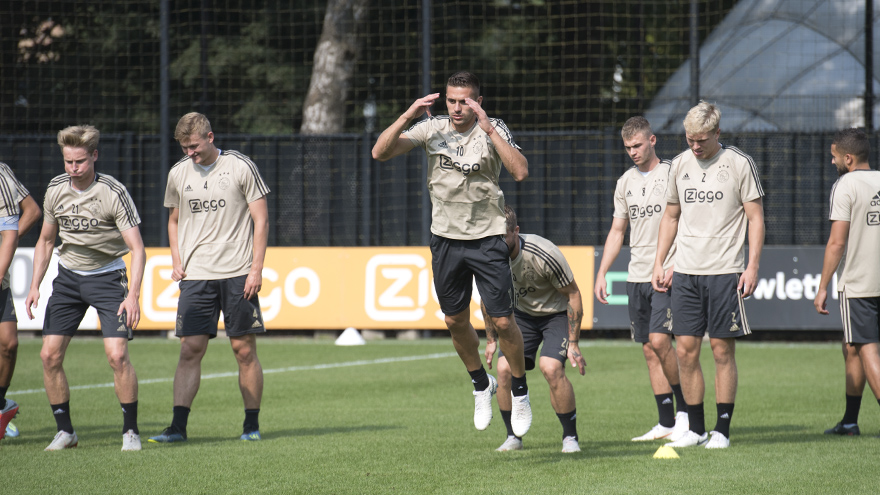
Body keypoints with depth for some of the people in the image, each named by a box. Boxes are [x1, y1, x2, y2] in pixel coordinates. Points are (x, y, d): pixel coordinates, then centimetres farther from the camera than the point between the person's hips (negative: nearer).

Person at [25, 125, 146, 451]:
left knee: (117, 354, -18)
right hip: (68, 275, 5)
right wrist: (35, 286, 5)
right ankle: (64, 431, 9)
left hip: (107, 275, -5)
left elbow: (137, 248, -17)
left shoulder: (114, 193, -17)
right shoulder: (55, 190, -1)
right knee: (49, 355, -5)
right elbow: (45, 241, 14)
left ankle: (131, 430, -3)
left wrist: (133, 295, -28)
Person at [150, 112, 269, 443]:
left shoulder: (240, 167, -2)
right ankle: (178, 426, -11)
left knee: (244, 349, 1)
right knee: (190, 349, -6)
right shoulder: (178, 174, 9)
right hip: (195, 275, 3)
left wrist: (256, 269, -7)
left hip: (238, 274, -2)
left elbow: (261, 220, 0)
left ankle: (252, 424, 11)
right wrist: (176, 262, 8)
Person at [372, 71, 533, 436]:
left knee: (502, 321, -5)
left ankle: (520, 393, 15)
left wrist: (488, 128, -29)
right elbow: (380, 153, -7)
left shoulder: (493, 130, -9)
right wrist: (407, 117, -21)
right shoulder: (431, 129, -1)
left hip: (487, 238, -3)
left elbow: (520, 172, -25)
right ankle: (481, 385, 33)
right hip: (446, 238, 3)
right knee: (455, 320, 10)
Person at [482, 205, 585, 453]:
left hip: (557, 313, -5)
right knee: (504, 368, -14)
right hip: (522, 313, 5)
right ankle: (513, 437, 4)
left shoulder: (544, 254, -32)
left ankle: (570, 437, -8)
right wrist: (491, 340, 8)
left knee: (551, 368, -25)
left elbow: (573, 295, -19)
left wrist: (573, 344, -19)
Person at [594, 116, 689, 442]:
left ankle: (684, 409, -2)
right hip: (636, 277, 6)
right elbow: (617, 231, 20)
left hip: (666, 275, -6)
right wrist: (601, 274, 12)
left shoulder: (671, 175, -4)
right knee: (649, 349, 4)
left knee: (659, 340, -18)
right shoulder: (625, 182, 15)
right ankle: (666, 423, 6)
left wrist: (675, 266, -17)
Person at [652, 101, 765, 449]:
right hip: (685, 272, 4)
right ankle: (695, 429, 10)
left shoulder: (739, 164, -2)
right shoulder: (680, 165, 11)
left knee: (722, 349, -3)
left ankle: (722, 429, 3)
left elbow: (756, 217, -2)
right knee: (685, 351, 1)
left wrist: (752, 266, -10)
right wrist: (658, 263, 13)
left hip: (725, 271, -4)